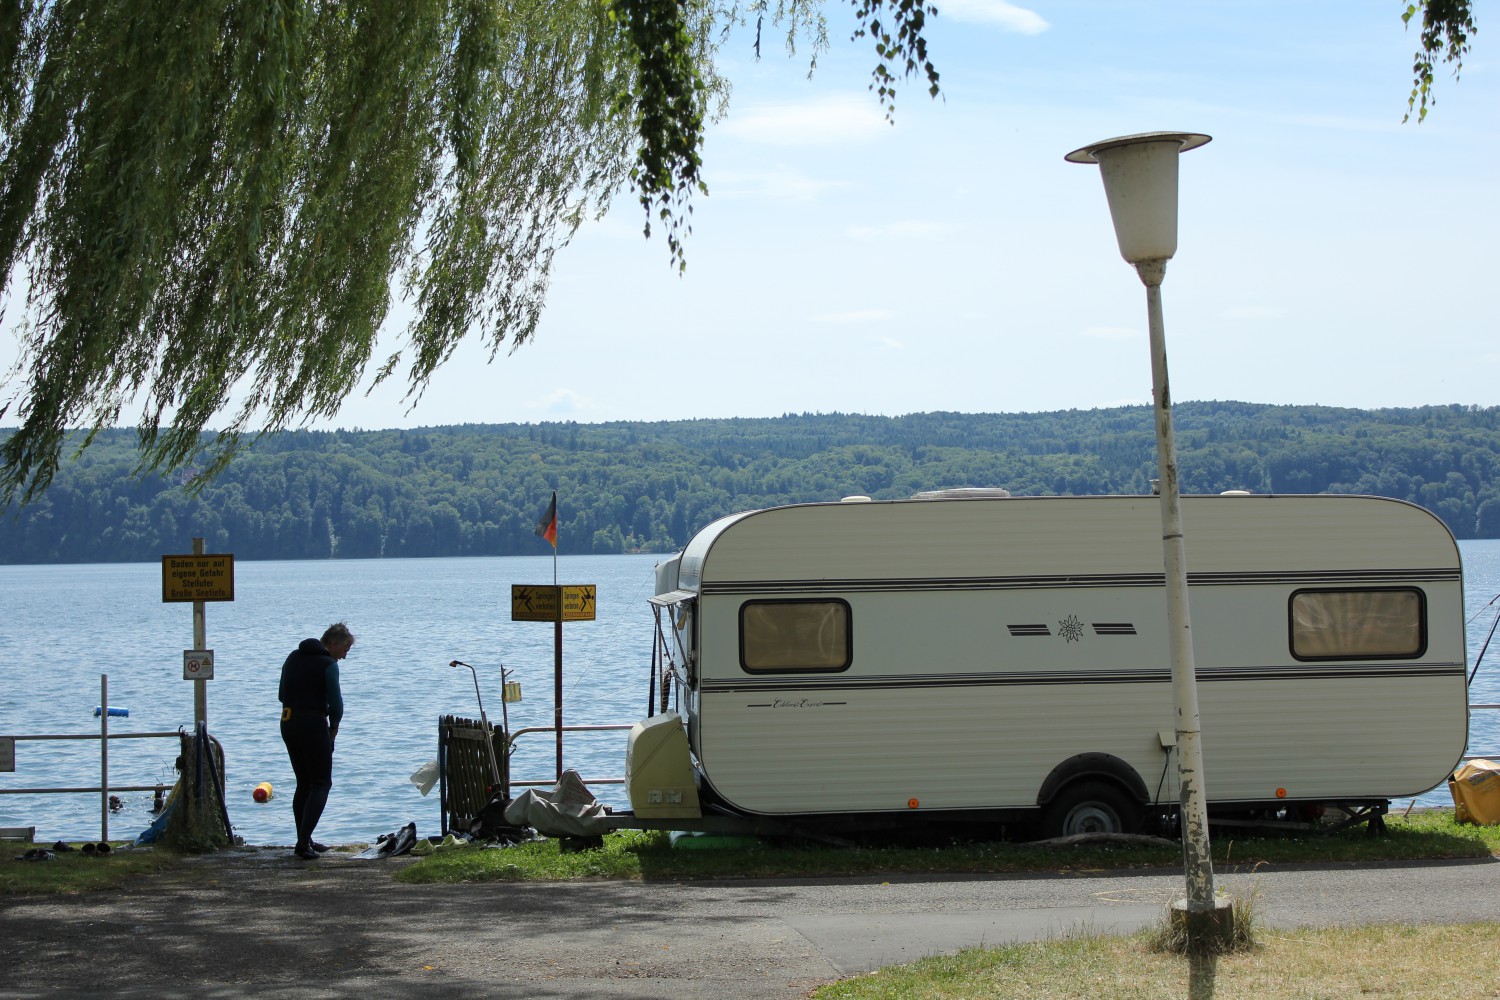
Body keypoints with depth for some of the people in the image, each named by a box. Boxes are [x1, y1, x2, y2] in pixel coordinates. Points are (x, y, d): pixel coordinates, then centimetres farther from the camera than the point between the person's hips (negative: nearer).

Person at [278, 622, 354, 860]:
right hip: (313, 724, -7)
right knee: (321, 784, -3)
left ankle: (304, 841, 16)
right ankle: (304, 842, -15)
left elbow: (282, 695, 16)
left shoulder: (293, 657, 14)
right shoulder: (328, 664, -9)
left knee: (304, 783, 16)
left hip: (287, 723, 7)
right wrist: (334, 728, 5)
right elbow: (336, 703, -11)